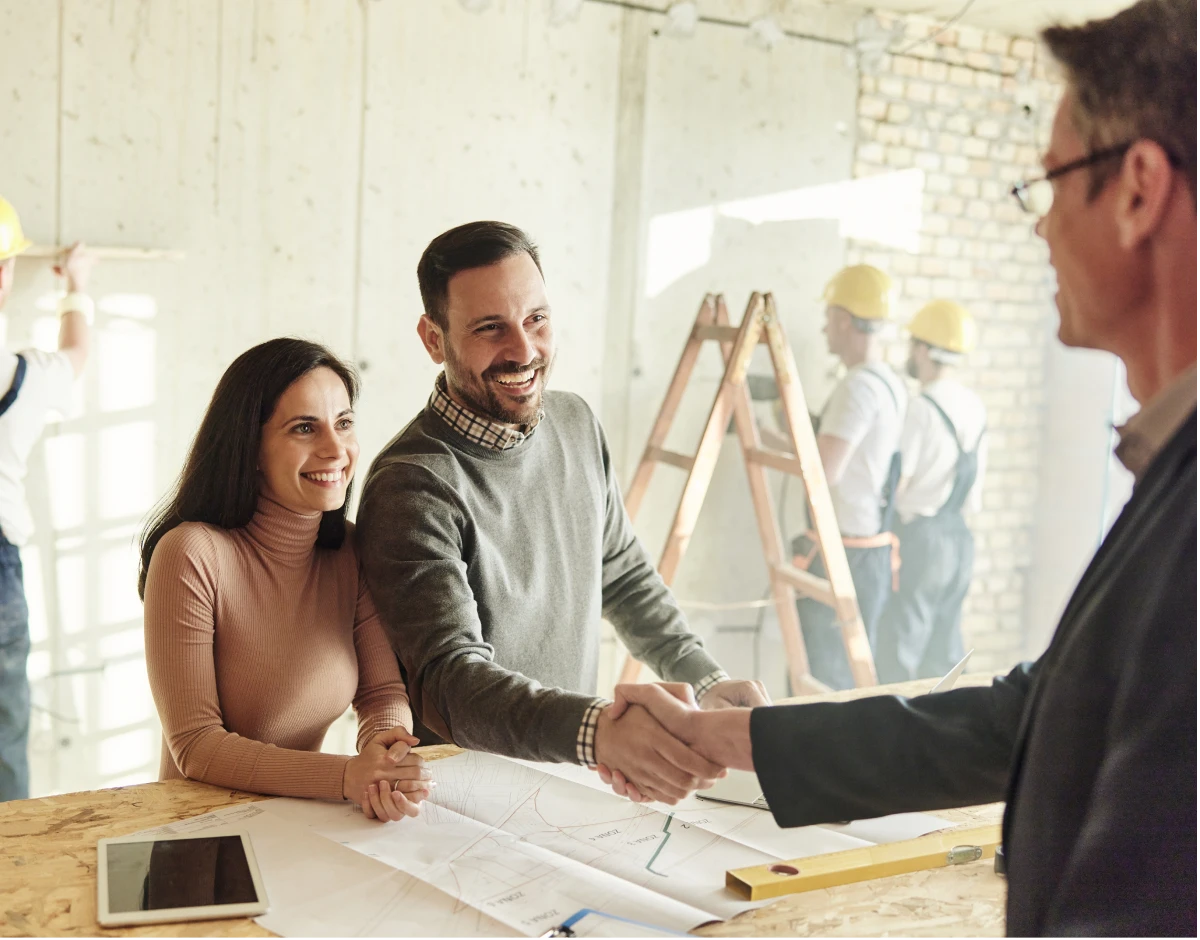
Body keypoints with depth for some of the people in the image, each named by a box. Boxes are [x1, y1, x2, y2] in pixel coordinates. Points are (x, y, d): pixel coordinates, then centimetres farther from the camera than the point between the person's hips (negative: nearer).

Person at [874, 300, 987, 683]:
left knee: (896, 655, -2)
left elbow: (896, 484, -15)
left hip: (918, 537, -8)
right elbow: (973, 491, 12)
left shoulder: (921, 408, -16)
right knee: (944, 651, 14)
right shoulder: (974, 406, 7)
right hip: (959, 536, 8)